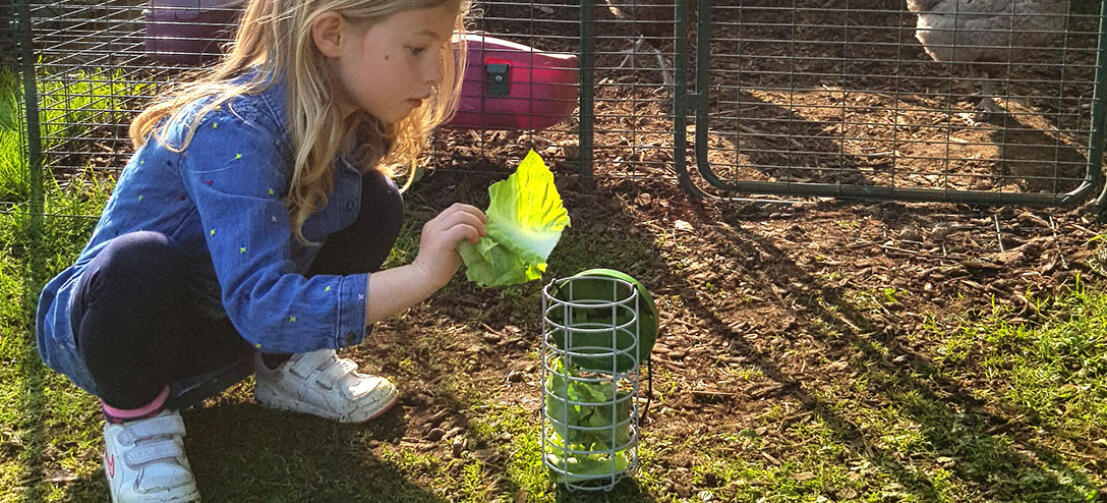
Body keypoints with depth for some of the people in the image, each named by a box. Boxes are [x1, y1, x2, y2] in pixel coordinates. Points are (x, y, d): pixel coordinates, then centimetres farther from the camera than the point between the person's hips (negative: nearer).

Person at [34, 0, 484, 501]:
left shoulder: (349, 121, -10)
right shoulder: (230, 129, -35)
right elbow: (261, 305, -43)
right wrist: (419, 276, -46)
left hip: (224, 323, 7)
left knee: (374, 201, -8)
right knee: (141, 262, -41)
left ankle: (285, 364, 11)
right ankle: (135, 418, -10)